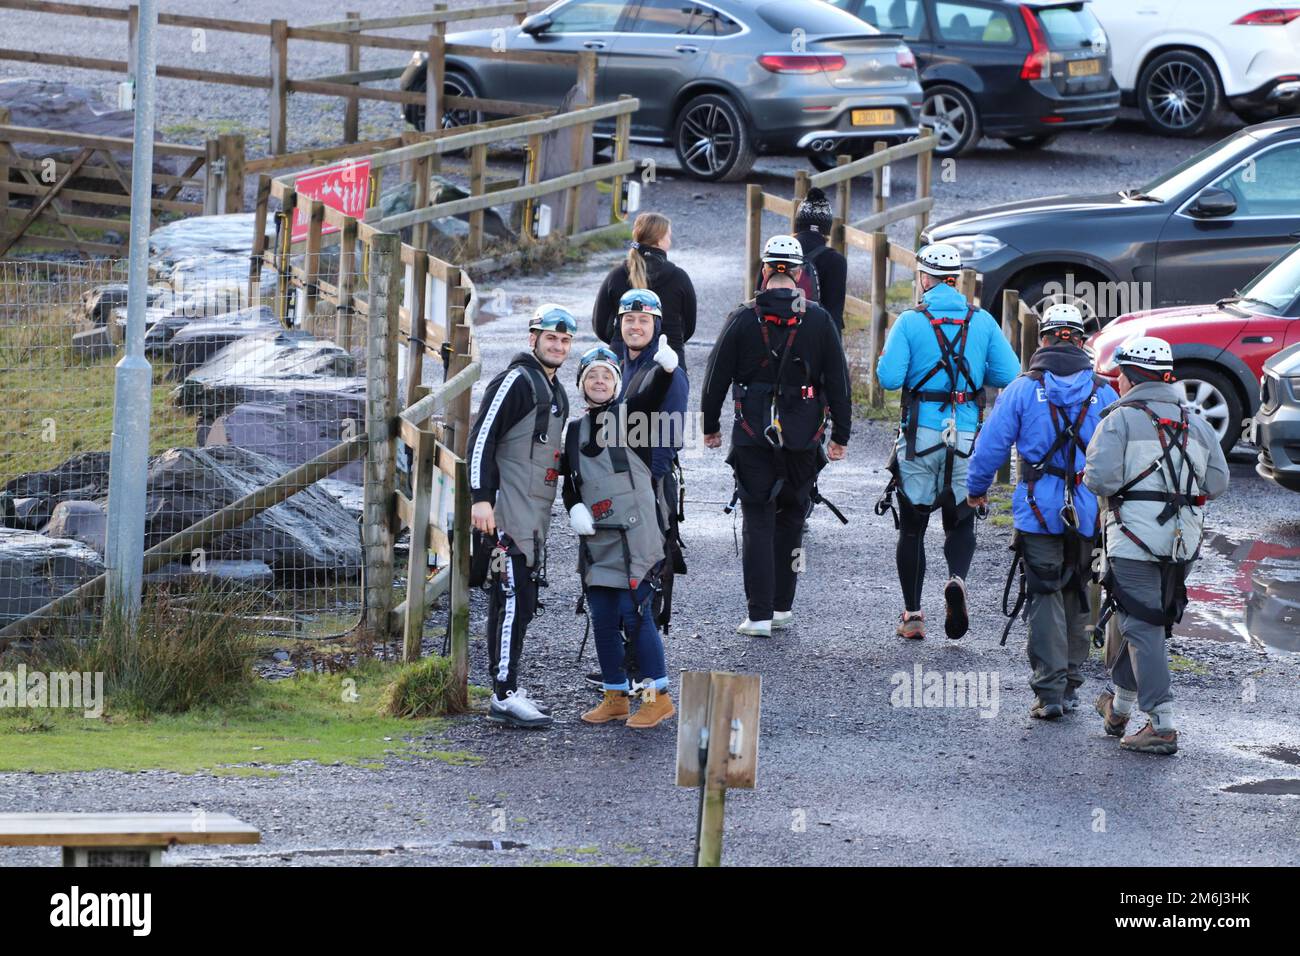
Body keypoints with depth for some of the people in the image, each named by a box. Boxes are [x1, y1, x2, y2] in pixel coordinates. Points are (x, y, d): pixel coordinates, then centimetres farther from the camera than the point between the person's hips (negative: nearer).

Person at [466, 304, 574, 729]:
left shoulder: (556, 392, 20)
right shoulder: (516, 380, -8)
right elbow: (482, 438, -14)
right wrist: (481, 498, -20)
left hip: (537, 514, 10)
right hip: (509, 514, -10)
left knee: (521, 602, 12)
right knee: (513, 600, -14)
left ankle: (507, 689, 18)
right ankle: (504, 697, -16)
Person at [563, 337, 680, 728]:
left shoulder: (630, 414, -1)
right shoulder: (576, 429, 15)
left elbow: (650, 394, -22)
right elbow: (569, 480, 21)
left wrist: (665, 369, -43)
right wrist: (574, 508, 0)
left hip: (633, 535, -6)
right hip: (596, 540, 6)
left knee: (634, 613, -8)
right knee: (602, 618, 8)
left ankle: (658, 696, 1)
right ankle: (615, 697, 18)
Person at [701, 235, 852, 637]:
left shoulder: (743, 319, -4)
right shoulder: (819, 320, 0)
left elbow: (716, 377, 1)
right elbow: (838, 381, 2)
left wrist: (710, 425, 13)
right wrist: (840, 434, 8)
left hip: (753, 437, -1)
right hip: (803, 438, 1)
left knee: (758, 521, 1)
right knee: (790, 518, 16)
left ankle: (760, 615, -4)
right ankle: (783, 607, 19)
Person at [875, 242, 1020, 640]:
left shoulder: (910, 322, -5)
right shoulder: (982, 321, 2)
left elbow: (889, 378, -13)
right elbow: (1009, 375, 0)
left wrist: (888, 360, 10)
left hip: (920, 435, -2)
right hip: (967, 436, 2)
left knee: (912, 525, 10)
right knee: (961, 522, 13)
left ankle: (912, 614, 8)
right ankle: (957, 579, -17)